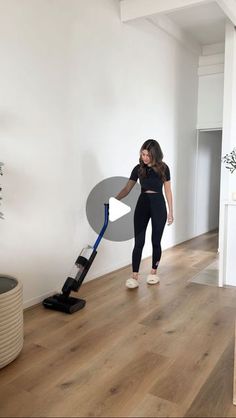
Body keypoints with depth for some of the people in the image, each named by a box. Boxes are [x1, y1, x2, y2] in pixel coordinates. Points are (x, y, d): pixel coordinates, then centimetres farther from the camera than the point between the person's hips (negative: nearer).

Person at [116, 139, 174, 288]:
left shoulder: (163, 168, -4)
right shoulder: (138, 168, 0)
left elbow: (168, 191, 1)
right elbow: (127, 189, 0)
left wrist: (171, 211, 0)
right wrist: (114, 200, -16)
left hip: (158, 205, -1)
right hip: (142, 204, 1)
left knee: (156, 241, 5)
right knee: (139, 242, -3)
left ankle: (154, 272, 23)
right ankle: (135, 276, 1)